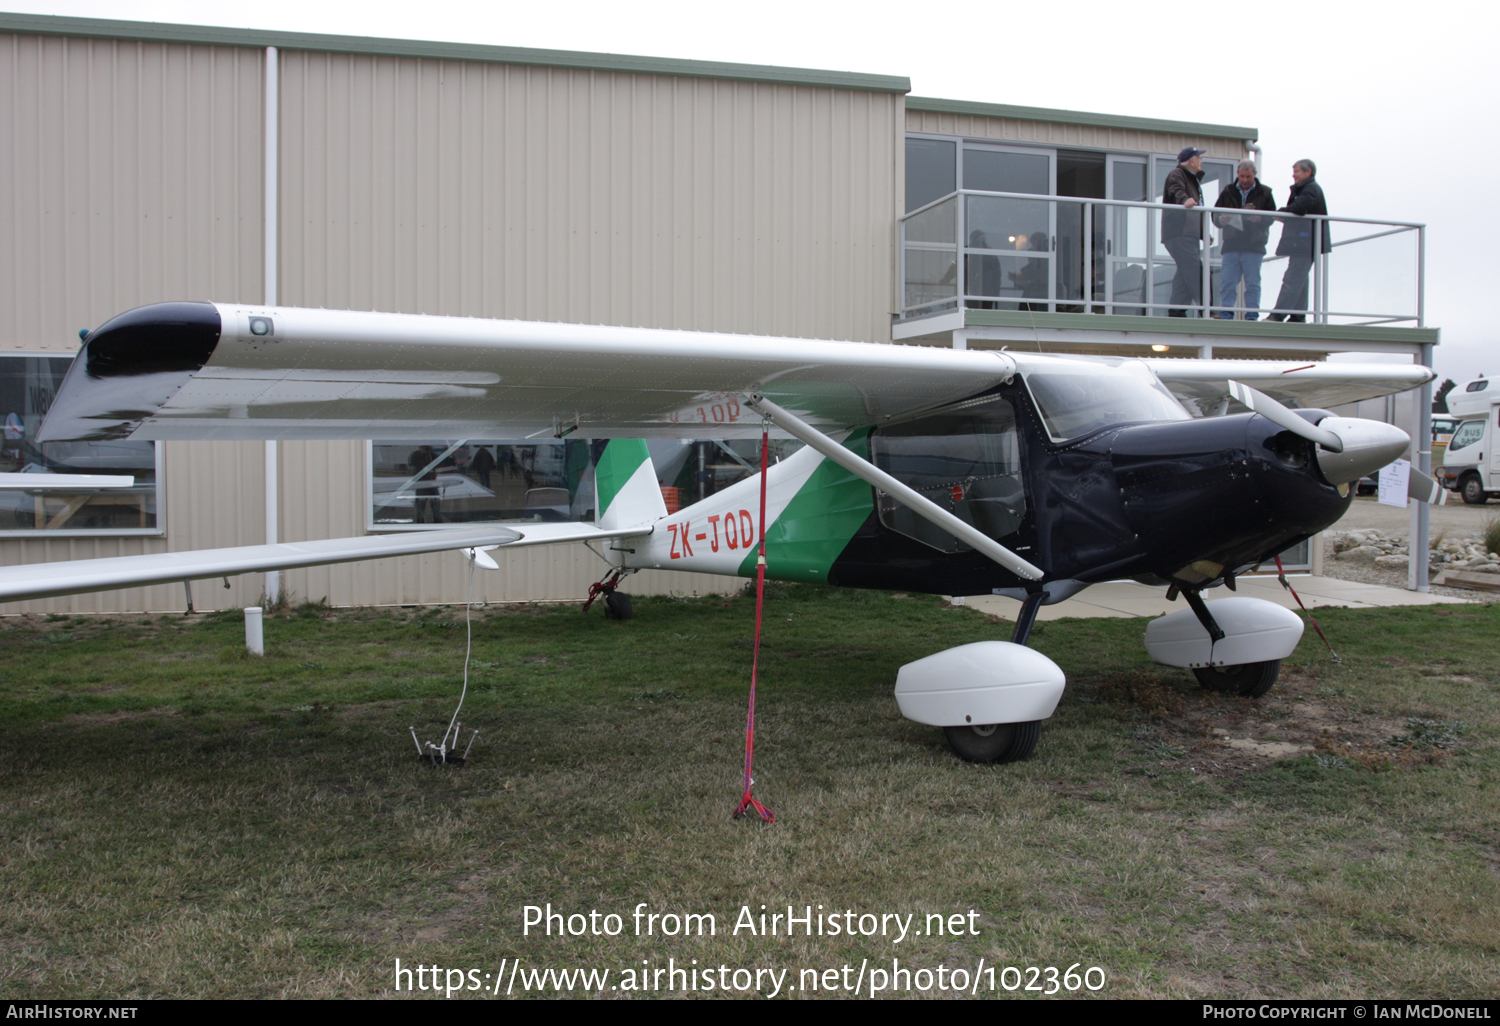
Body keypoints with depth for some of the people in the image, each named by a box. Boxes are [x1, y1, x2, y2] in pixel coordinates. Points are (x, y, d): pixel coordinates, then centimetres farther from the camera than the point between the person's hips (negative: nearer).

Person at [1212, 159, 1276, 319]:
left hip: (1254, 246, -1)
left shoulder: (1264, 193, 9)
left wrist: (1259, 218, -19)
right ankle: (1225, 313, 4)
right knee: (1227, 282, -1)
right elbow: (1215, 214, 10)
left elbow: (1272, 217, 2)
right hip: (1231, 245, 1)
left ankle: (1251, 315, 5)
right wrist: (1221, 220, -13)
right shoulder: (1228, 192, 12)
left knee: (1252, 283, 1)